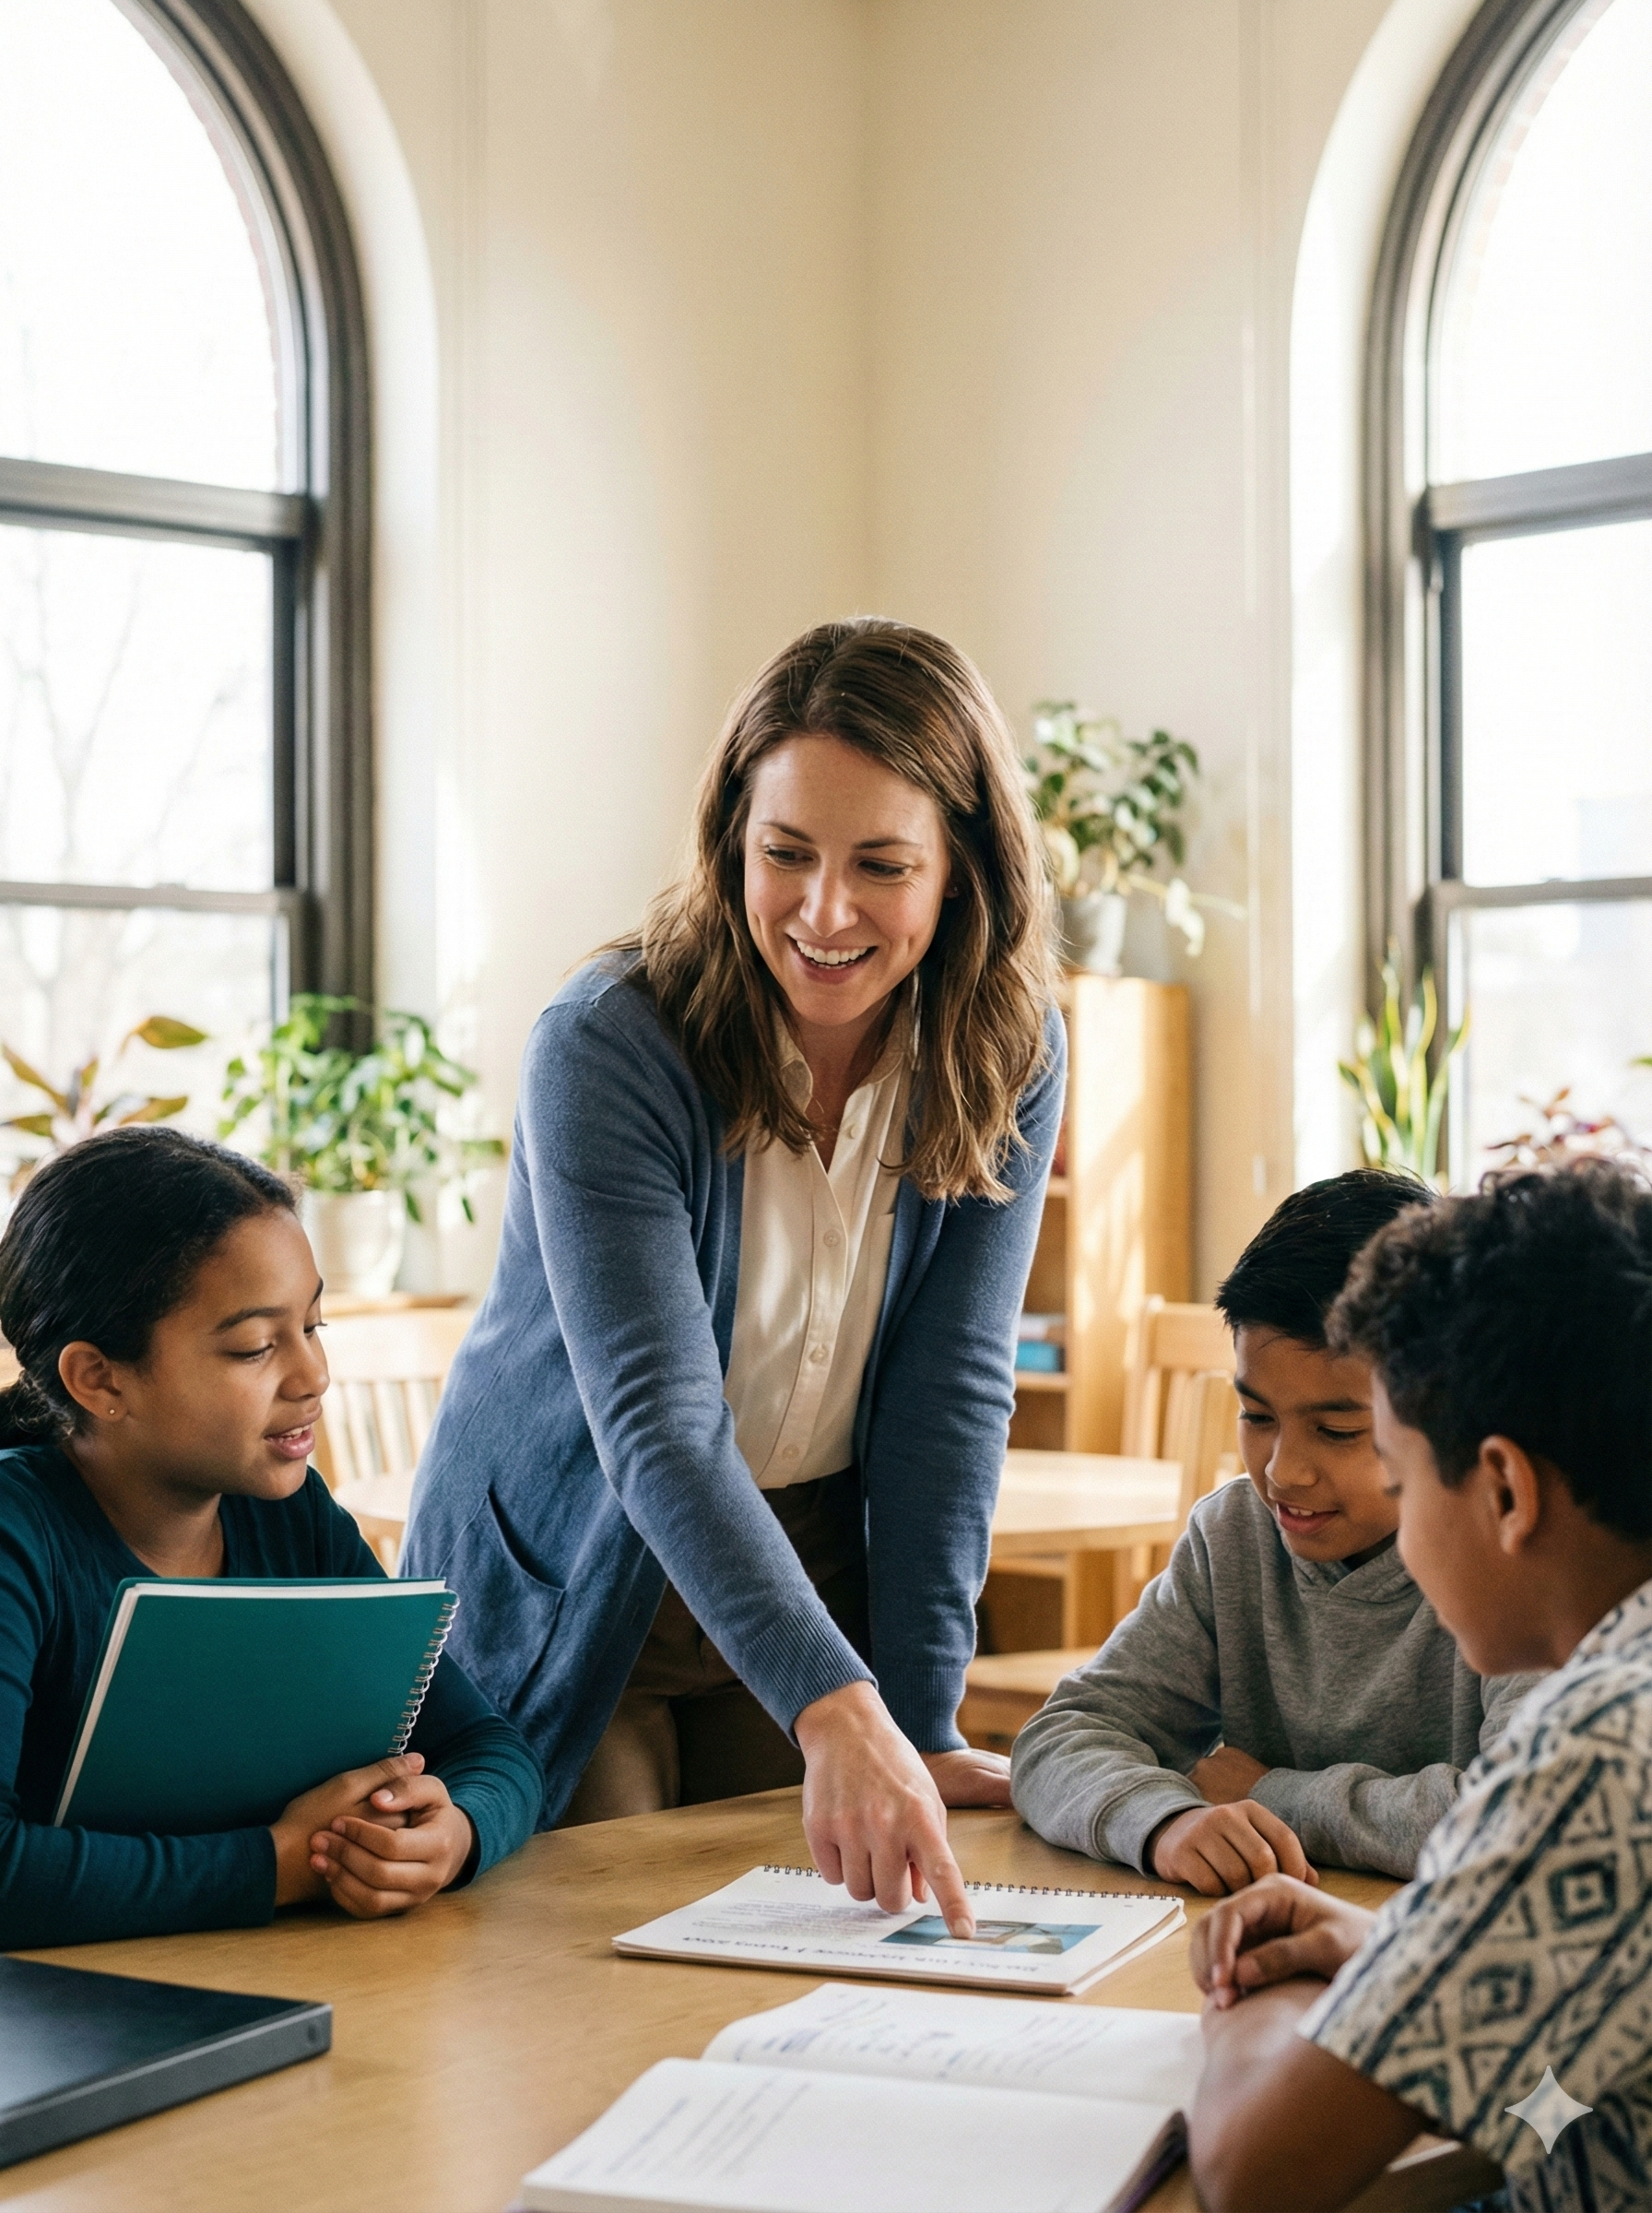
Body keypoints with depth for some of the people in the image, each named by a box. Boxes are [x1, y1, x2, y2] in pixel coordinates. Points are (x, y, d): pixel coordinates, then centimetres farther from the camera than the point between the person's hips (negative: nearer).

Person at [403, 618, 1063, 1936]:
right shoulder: (606, 1049, -24)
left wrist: (921, 1717, -17)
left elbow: (951, 1394, -11)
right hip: (573, 1593, -3)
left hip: (817, 1573, 4)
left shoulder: (1008, 1058, -11)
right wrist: (837, 1709, -44)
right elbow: (658, 1424, -33)